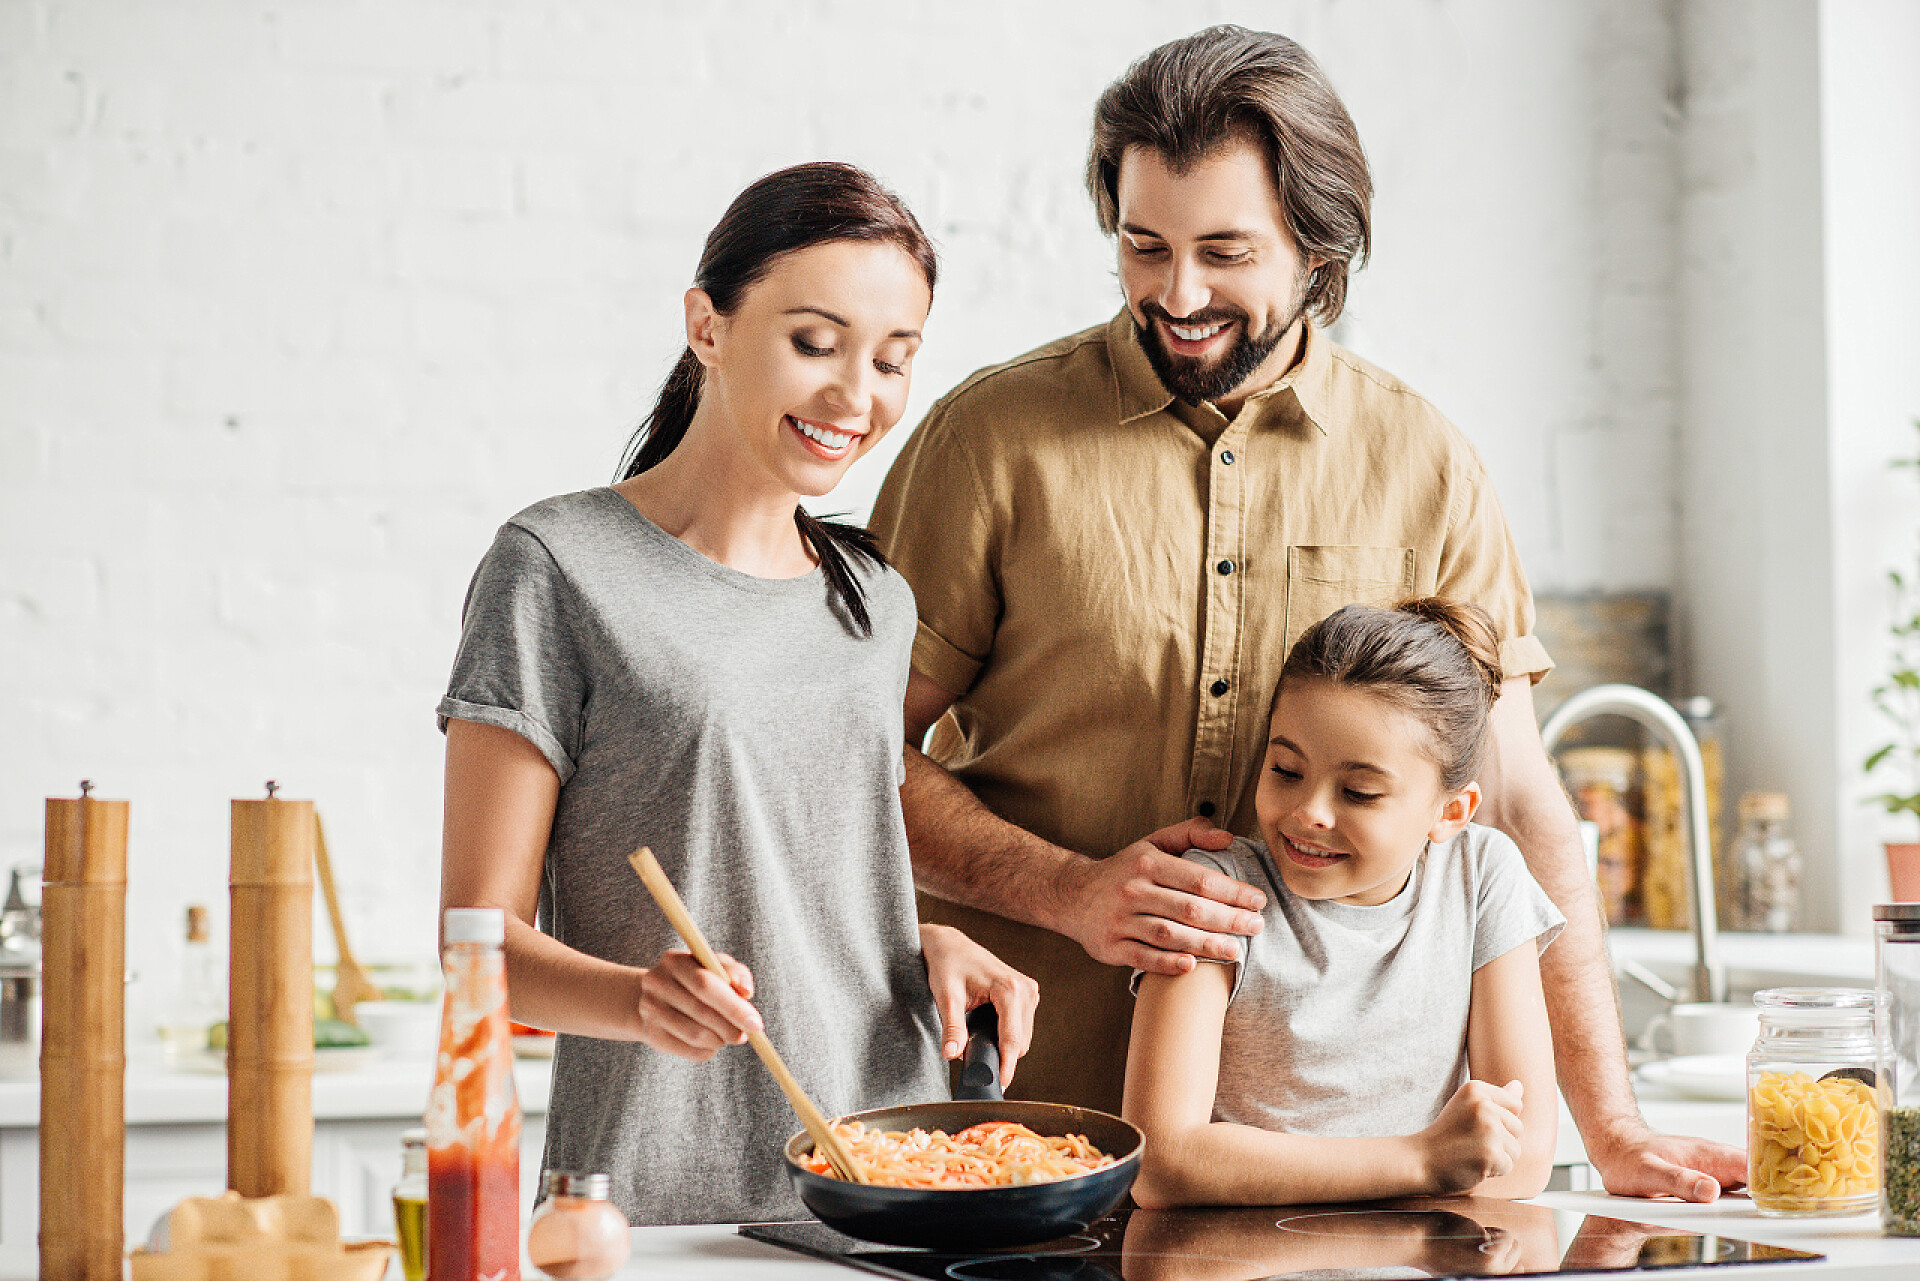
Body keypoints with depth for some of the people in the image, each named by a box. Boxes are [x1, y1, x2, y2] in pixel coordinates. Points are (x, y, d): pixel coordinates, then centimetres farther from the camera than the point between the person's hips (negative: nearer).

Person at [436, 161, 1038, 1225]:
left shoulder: (876, 596, 12)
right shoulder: (560, 569, -7)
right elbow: (480, 935, -8)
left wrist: (928, 942, 1)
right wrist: (640, 997, -27)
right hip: (656, 1201, -5)